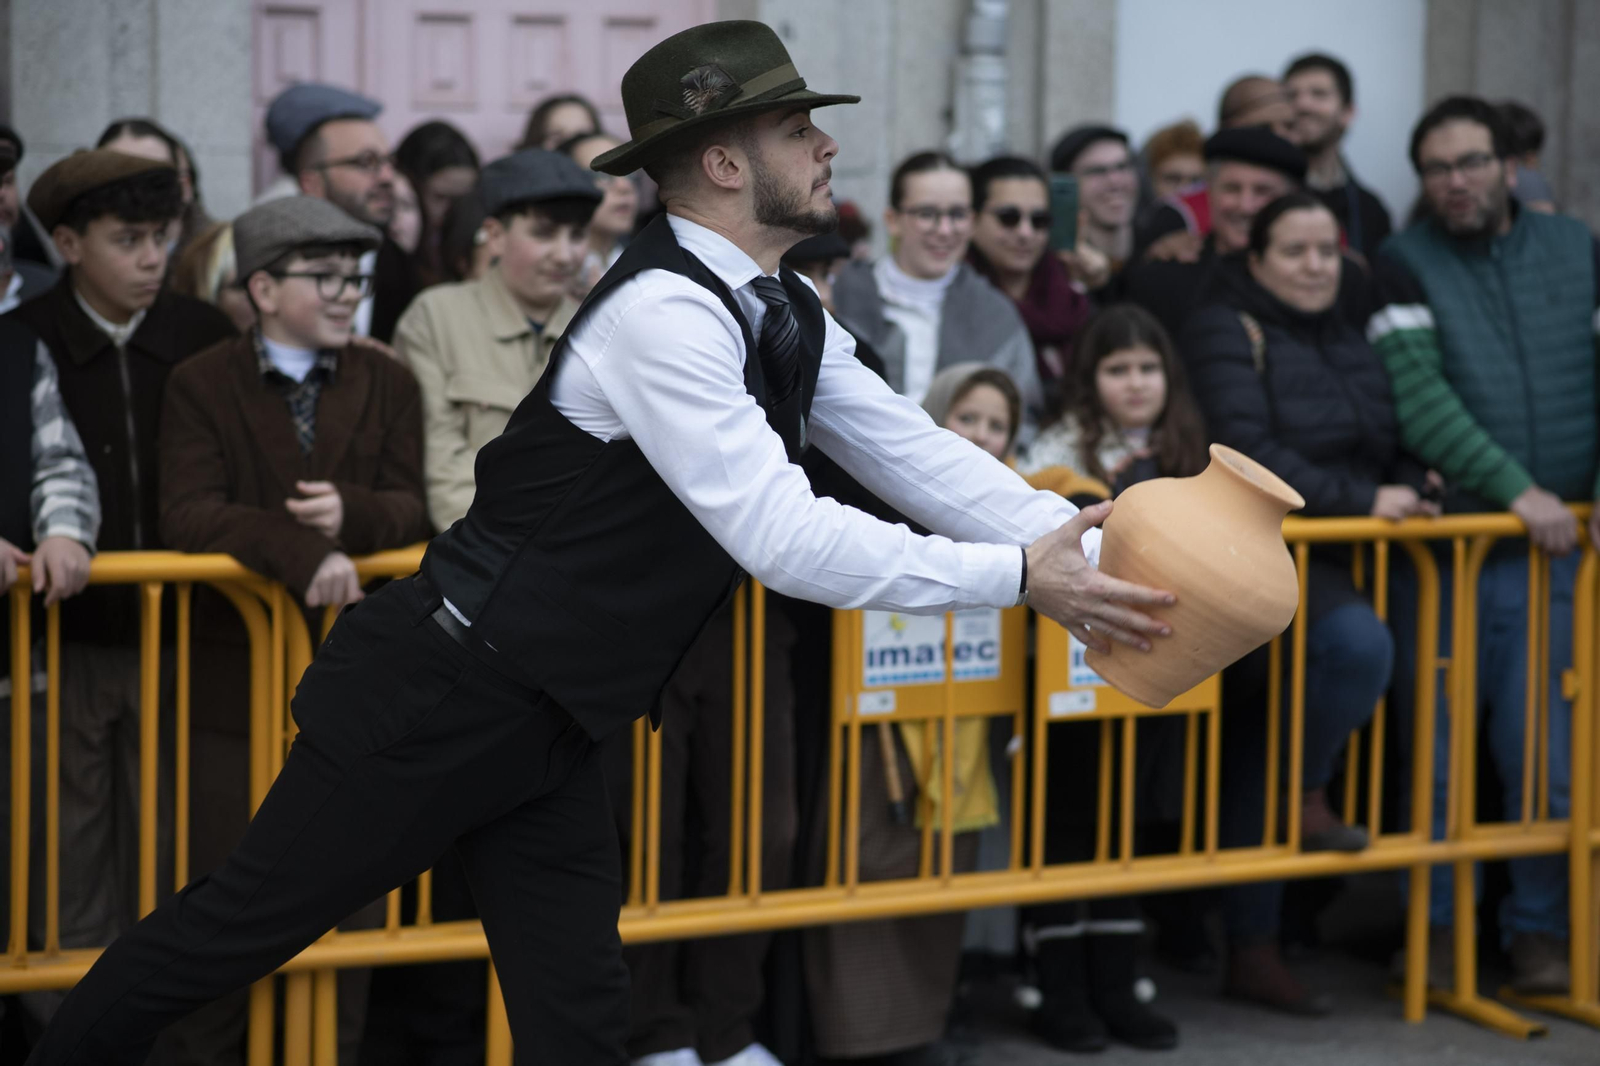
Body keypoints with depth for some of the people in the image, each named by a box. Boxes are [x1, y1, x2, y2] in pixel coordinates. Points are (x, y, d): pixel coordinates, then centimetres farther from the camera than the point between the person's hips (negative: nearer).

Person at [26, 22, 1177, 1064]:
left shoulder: (793, 319, 5)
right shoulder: (664, 312, -24)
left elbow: (918, 456, 2)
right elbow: (782, 538, -29)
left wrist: (1088, 548, -10)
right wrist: (1020, 579, -27)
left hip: (553, 725, 9)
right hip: (443, 694, -9)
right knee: (251, 922, 6)